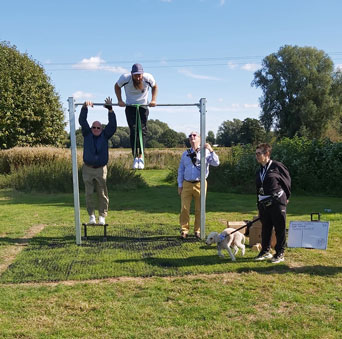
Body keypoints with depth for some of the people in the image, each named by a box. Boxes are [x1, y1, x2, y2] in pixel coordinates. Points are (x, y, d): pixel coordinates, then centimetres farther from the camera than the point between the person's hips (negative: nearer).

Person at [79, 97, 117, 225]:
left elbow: (112, 124, -6)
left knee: (102, 194, 1)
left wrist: (110, 109, -16)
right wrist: (85, 107, -18)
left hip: (101, 169, 0)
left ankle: (102, 216, 7)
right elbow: (82, 121, -5)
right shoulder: (87, 134, 6)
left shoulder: (105, 135, 6)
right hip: (88, 168, 0)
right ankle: (91, 216, 7)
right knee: (89, 193, 0)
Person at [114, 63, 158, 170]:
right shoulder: (125, 78, -18)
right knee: (133, 131, -11)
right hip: (130, 106, 0)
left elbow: (154, 87, 6)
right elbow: (117, 86, 4)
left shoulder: (148, 78, -16)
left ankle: (141, 156, -10)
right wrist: (120, 100, -5)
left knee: (143, 130, -12)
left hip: (143, 106, 1)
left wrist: (153, 100, -6)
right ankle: (135, 157, -7)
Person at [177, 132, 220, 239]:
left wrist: (211, 150, -20)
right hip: (187, 184, 2)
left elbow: (216, 163, -9)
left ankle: (198, 230, 18)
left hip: (200, 184, -2)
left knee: (199, 209, 5)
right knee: (184, 209, -1)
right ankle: (184, 230, 10)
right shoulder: (185, 154, 12)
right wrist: (180, 185, 8)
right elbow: (181, 170, 14)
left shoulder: (205, 152, 4)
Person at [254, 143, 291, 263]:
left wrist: (285, 198, 10)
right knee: (265, 228, 12)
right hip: (263, 203, 6)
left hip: (277, 202, -6)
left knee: (280, 228, 1)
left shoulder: (277, 166, -6)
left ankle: (280, 253, 12)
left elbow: (287, 181, 2)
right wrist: (259, 206, 15)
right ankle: (265, 251, 26)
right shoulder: (259, 171, 14)